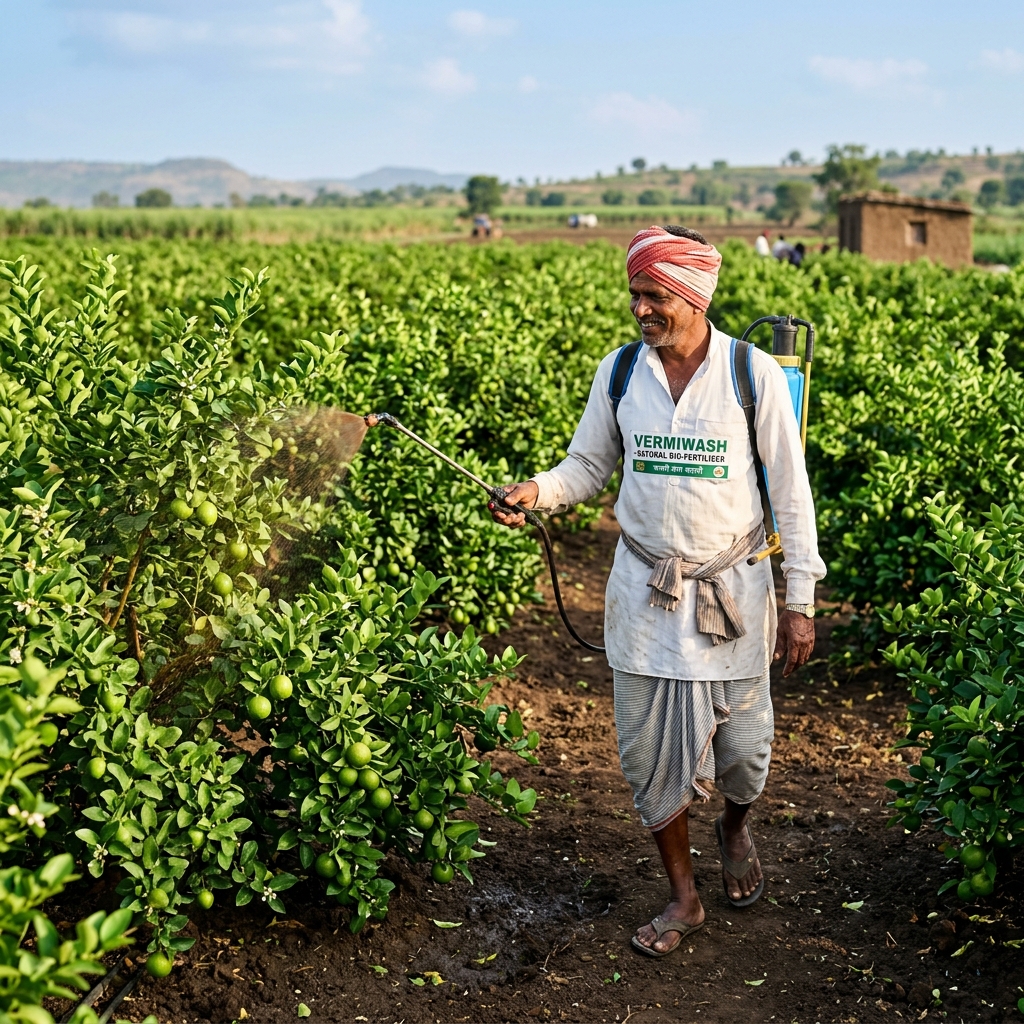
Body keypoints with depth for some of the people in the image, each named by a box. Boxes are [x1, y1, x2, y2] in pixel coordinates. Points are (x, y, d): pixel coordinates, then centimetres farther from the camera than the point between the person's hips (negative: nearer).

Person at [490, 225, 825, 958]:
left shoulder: (755, 374, -9)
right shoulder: (619, 372, -2)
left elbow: (791, 491, -4)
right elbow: (589, 466, 9)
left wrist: (801, 600, -5)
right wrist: (539, 491, -14)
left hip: (732, 587, -2)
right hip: (647, 589, 2)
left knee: (743, 743, 9)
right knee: (651, 747, 6)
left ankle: (736, 827, 46)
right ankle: (683, 898, 25)